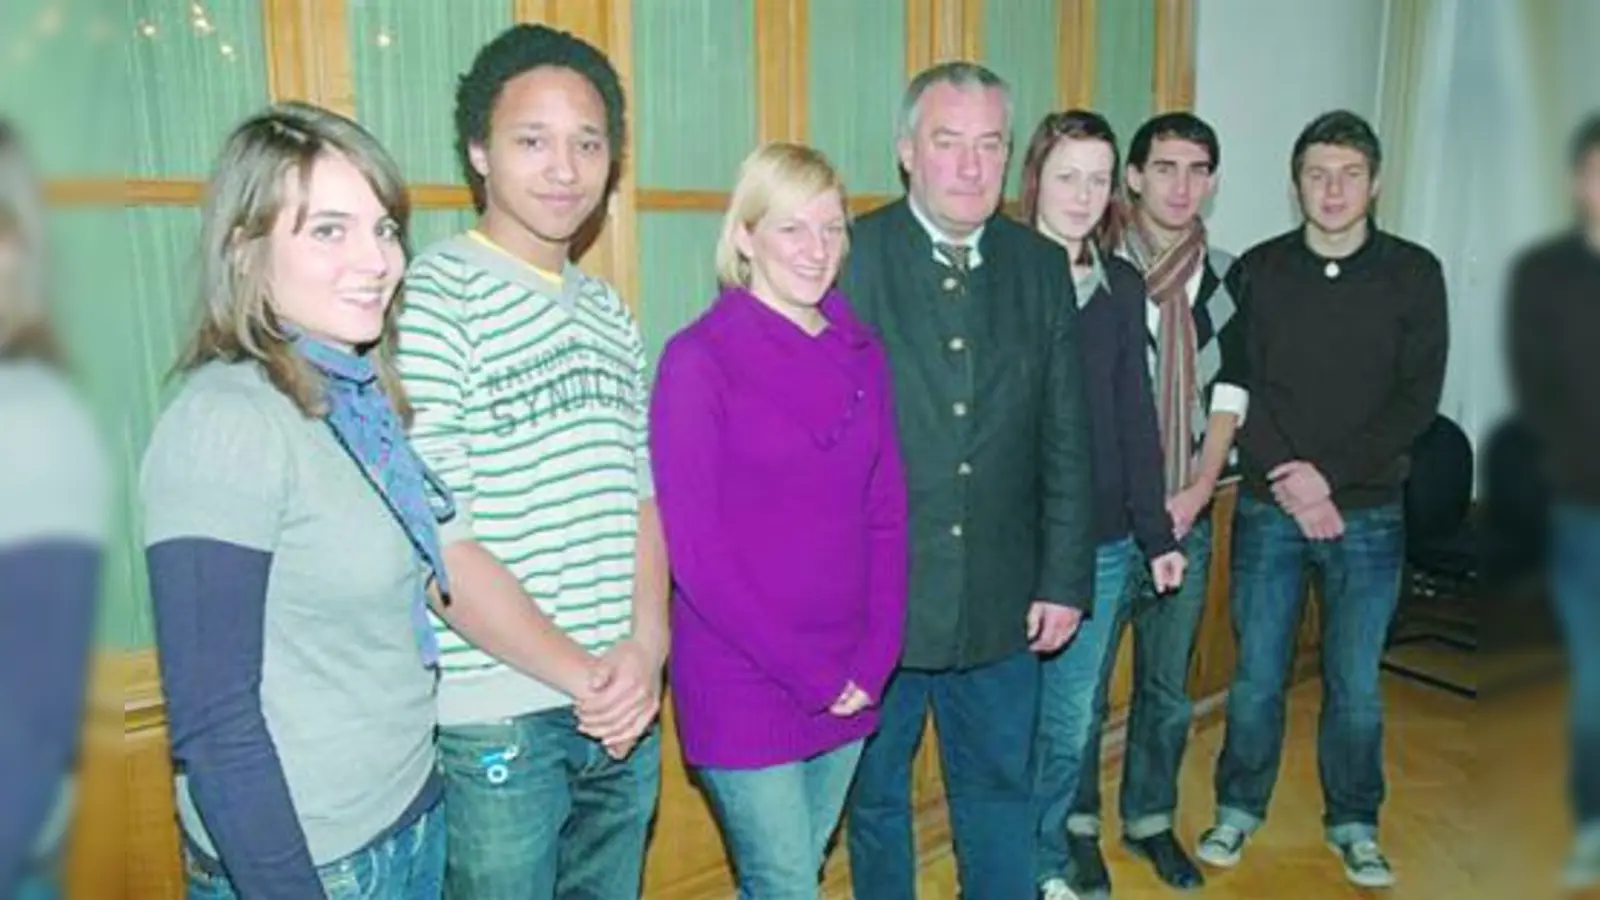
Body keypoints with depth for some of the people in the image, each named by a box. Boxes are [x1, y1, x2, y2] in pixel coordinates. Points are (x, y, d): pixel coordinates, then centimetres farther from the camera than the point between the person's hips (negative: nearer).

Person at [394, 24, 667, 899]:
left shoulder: (610, 315, 9)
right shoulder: (428, 305, -12)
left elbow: (640, 499, 9)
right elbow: (439, 544, -16)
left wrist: (645, 648, -5)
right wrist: (582, 675, -13)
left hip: (624, 712, 6)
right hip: (495, 723, -6)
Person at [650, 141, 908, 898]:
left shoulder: (862, 355, 5)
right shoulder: (699, 359, -11)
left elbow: (887, 514, 7)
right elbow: (693, 549, -13)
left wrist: (872, 663, -3)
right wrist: (811, 674, -12)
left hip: (849, 684, 5)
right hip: (742, 686, -5)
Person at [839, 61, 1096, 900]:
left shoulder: (1042, 266, 3)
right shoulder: (848, 258, -9)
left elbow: (1066, 438, 5)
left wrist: (1065, 578, 3)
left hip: (1001, 599, 3)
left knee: (1000, 792, 17)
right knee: (875, 794, 17)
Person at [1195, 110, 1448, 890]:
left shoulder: (1414, 274, 0)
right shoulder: (1259, 270, 1)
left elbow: (1417, 399, -4)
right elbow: (1238, 389, -2)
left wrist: (1327, 473, -13)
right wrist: (1288, 480, -13)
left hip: (1368, 511, 0)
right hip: (1269, 506, 0)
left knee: (1355, 683, 9)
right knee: (1257, 674, 8)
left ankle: (1354, 824, 29)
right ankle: (1239, 807, 27)